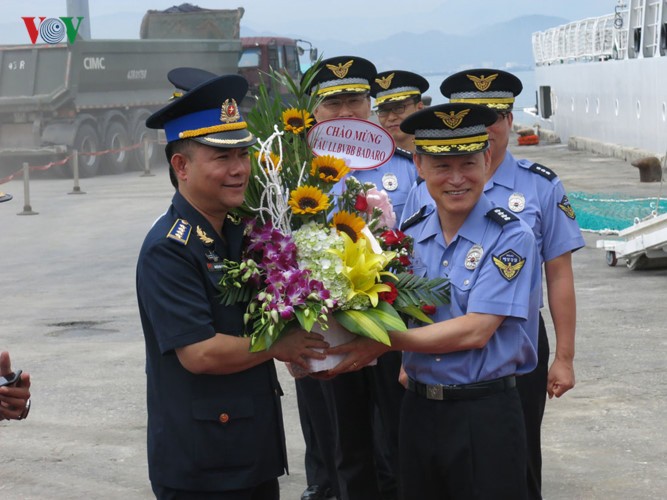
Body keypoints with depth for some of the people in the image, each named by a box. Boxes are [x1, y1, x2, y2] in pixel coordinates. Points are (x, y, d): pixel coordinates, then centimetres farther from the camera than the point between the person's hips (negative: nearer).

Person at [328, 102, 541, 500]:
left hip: (485, 415, -5)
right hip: (419, 409, 5)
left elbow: (474, 331, -17)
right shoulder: (410, 233, 6)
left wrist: (385, 341, -15)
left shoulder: (510, 238, -11)